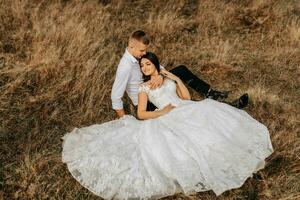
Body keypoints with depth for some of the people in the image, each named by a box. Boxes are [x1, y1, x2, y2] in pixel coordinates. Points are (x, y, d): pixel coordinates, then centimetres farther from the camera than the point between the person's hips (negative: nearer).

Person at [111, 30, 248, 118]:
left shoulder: (137, 54, -8)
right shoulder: (126, 67, -33)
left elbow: (157, 66, -6)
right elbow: (116, 97, -30)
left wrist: (160, 76, -31)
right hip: (146, 103, -8)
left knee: (182, 70, 2)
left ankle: (210, 94, 3)